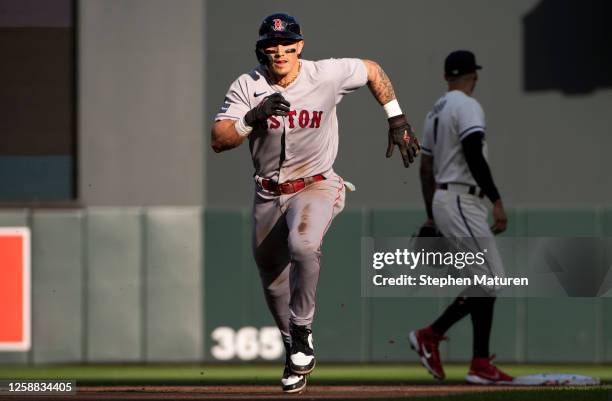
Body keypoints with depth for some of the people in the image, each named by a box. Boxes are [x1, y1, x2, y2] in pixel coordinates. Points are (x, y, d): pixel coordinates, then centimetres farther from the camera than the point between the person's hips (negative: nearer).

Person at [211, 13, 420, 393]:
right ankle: (295, 351, 34)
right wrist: (253, 118, -34)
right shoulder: (247, 86, -10)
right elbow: (218, 140, -17)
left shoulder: (327, 75, -13)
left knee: (303, 245, -33)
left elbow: (373, 70, 6)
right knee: (272, 278, 11)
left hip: (316, 186, -3)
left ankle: (302, 335, -17)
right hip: (269, 195, 3)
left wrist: (397, 120, 5)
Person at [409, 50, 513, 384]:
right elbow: (474, 155, -22)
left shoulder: (435, 111, 18)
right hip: (461, 202, -9)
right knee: (489, 281, -10)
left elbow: (426, 167, 21)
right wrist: (496, 201, -23)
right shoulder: (466, 106, -9)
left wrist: (431, 217, 24)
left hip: (442, 203, 9)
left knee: (486, 282, 9)